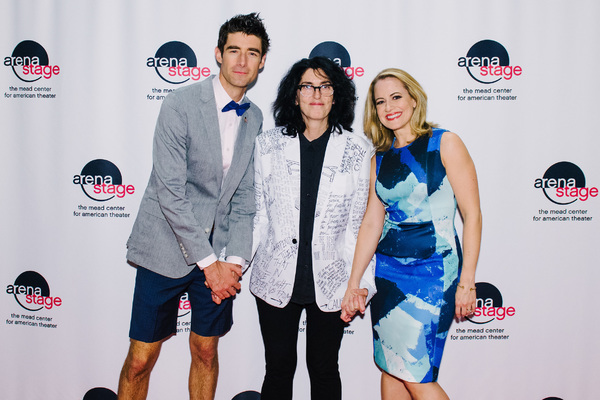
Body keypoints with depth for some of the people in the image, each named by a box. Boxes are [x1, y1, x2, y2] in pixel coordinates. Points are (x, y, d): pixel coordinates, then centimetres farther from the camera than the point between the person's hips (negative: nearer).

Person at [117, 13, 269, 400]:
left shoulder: (256, 119, 5)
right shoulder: (180, 104, -11)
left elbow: (245, 197, 5)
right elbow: (169, 192, -16)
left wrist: (233, 260, -6)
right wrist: (209, 262, -15)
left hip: (220, 255, 4)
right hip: (168, 248, -4)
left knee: (206, 352, 15)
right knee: (141, 360, 4)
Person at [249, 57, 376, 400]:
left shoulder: (358, 150, -1)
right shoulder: (268, 145, 2)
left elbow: (362, 221, 0)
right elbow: (255, 211, 4)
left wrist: (363, 281, -2)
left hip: (331, 282, 0)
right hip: (276, 281, 1)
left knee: (324, 370, 15)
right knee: (278, 368, 13)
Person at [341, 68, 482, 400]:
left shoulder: (444, 143, -5)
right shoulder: (380, 158, 9)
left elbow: (472, 214, -7)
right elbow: (371, 222, 10)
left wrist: (467, 281, -10)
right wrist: (353, 284, 9)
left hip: (433, 271, -5)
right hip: (388, 270, 5)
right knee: (389, 369, 12)